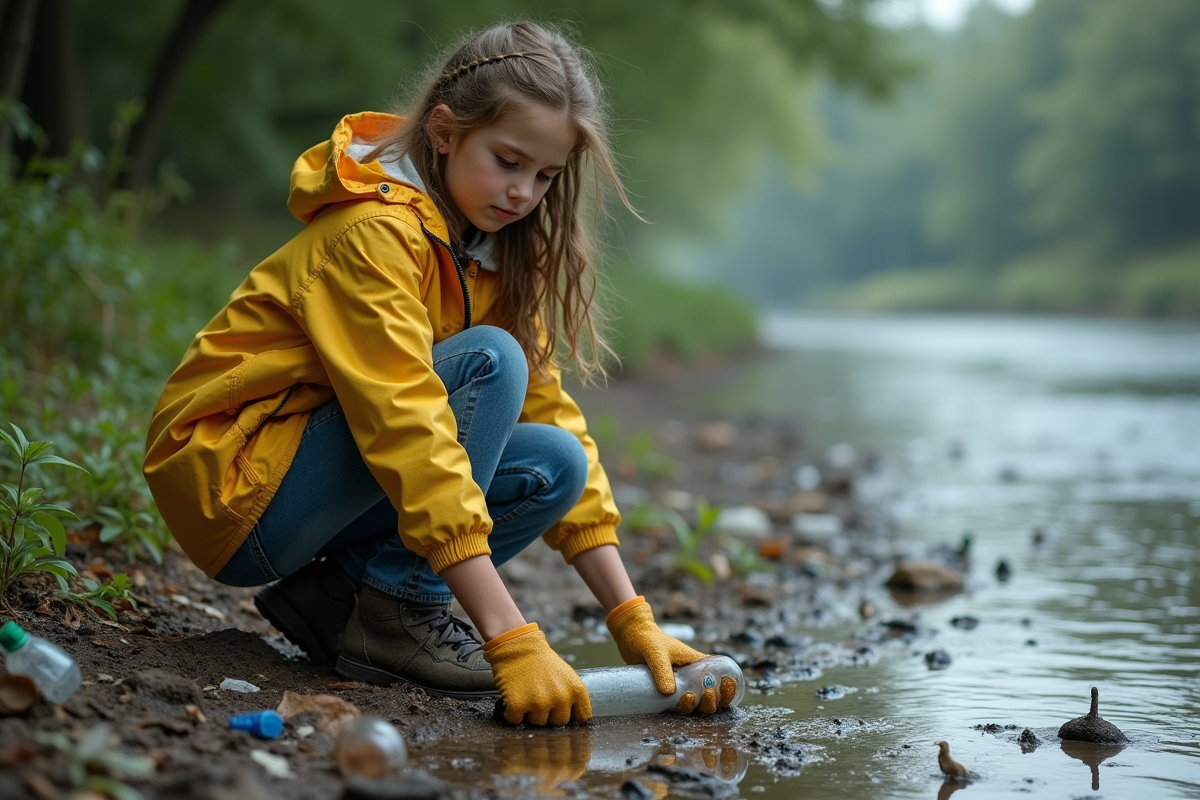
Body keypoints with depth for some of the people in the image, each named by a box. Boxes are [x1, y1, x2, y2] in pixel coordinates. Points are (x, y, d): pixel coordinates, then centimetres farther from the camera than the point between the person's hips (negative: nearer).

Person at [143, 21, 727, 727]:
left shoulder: (495, 256, 5)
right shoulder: (374, 230, -21)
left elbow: (551, 414, 0)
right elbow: (408, 428, -31)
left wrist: (632, 619, -9)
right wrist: (511, 639, -37)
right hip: (231, 484, -8)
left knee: (555, 464, -9)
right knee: (491, 363, -23)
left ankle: (338, 593, -3)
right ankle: (399, 612, -17)